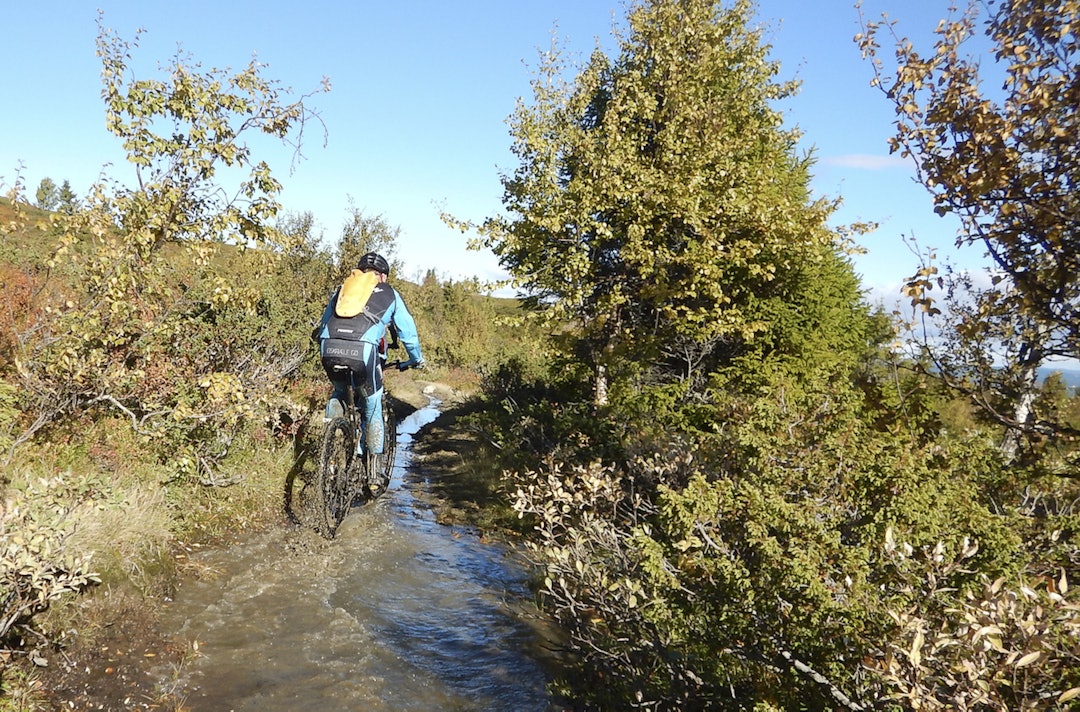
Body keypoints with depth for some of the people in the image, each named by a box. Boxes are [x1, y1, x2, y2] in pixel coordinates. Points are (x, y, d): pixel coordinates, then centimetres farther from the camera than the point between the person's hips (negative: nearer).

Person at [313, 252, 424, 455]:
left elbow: (323, 324, 38)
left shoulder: (342, 288, 31)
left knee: (340, 391, 31)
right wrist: (417, 359, 44)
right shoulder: (390, 294, 24)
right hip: (362, 350, -3)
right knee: (372, 406, 16)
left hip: (329, 348, 3)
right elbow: (407, 331, 29)